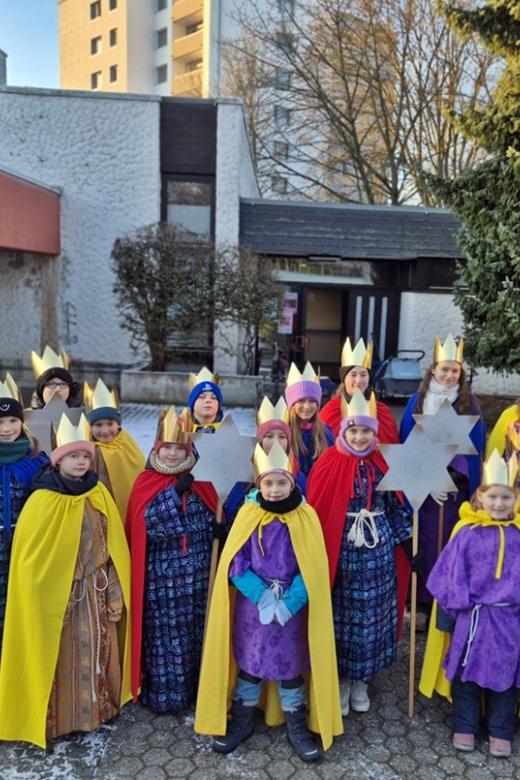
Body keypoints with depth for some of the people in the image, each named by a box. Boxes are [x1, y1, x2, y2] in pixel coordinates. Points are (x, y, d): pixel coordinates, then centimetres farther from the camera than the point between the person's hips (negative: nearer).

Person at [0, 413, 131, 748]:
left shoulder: (100, 494, 0)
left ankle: (97, 707, 32)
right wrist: (44, 595, -7)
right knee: (64, 655, 6)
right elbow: (29, 555, -9)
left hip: (97, 590, 4)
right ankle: (61, 717, 24)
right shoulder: (43, 501, -13)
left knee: (96, 651, 13)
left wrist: (115, 589, 4)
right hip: (58, 592, -4)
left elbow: (113, 545, 5)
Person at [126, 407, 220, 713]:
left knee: (194, 631, 8)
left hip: (195, 573, 2)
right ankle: (161, 694, 20)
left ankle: (192, 689, 25)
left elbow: (214, 523, 4)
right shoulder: (146, 484, 0)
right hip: (161, 574, -2)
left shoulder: (201, 484, 5)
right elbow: (148, 524, -10)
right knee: (163, 632, 4)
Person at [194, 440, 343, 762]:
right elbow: (235, 564, -8)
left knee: (291, 667, 12)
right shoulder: (248, 514, -8)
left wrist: (288, 601, -18)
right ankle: (242, 722, 34)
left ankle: (297, 727, 31)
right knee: (248, 663, 14)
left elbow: (313, 568, -9)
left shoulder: (305, 517, -9)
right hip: (251, 606, 1)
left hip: (292, 608, 0)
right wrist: (262, 596, -18)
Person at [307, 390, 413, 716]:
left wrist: (408, 546, 6)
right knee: (340, 616, 9)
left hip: (378, 552, 3)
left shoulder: (383, 465, 0)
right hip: (341, 552, -2)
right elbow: (317, 511, -7)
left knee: (371, 616, 11)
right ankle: (339, 680, 28)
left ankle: (360, 681, 30)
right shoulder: (329, 464, -9)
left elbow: (397, 508, 7)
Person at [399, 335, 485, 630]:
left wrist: (475, 483, -5)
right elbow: (408, 443, 1)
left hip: (459, 484, 1)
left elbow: (478, 445, 6)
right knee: (427, 542, 3)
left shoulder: (470, 403, 5)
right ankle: (424, 603, 15)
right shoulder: (418, 401, 3)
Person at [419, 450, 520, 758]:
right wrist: (448, 612, -2)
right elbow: (451, 574, -4)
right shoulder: (467, 532, -8)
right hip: (470, 616, -1)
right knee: (466, 674, 12)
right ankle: (465, 727, 31)